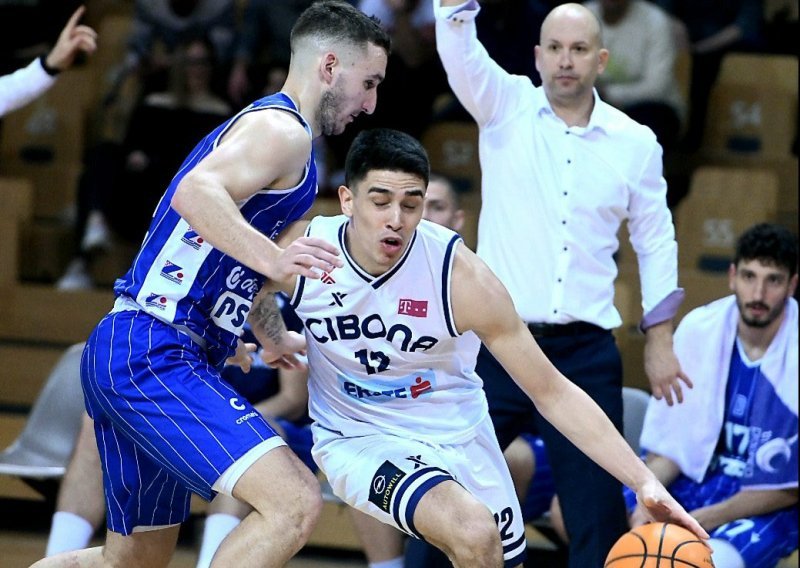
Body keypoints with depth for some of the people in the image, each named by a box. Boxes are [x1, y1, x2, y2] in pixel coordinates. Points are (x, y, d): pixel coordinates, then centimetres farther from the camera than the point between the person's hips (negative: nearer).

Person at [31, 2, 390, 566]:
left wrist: (271, 336, 46)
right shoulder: (281, 130, -8)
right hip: (154, 356, -11)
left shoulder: (252, 125, 24)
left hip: (120, 352, 11)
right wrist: (273, 259, -41)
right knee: (295, 502, -22)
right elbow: (195, 193, -28)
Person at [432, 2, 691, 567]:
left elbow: (655, 239, 14)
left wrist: (660, 340, 10)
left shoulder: (636, 143, 5)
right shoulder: (507, 108, 1)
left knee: (599, 510, 0)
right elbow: (461, 52, -16)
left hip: (584, 352, 1)